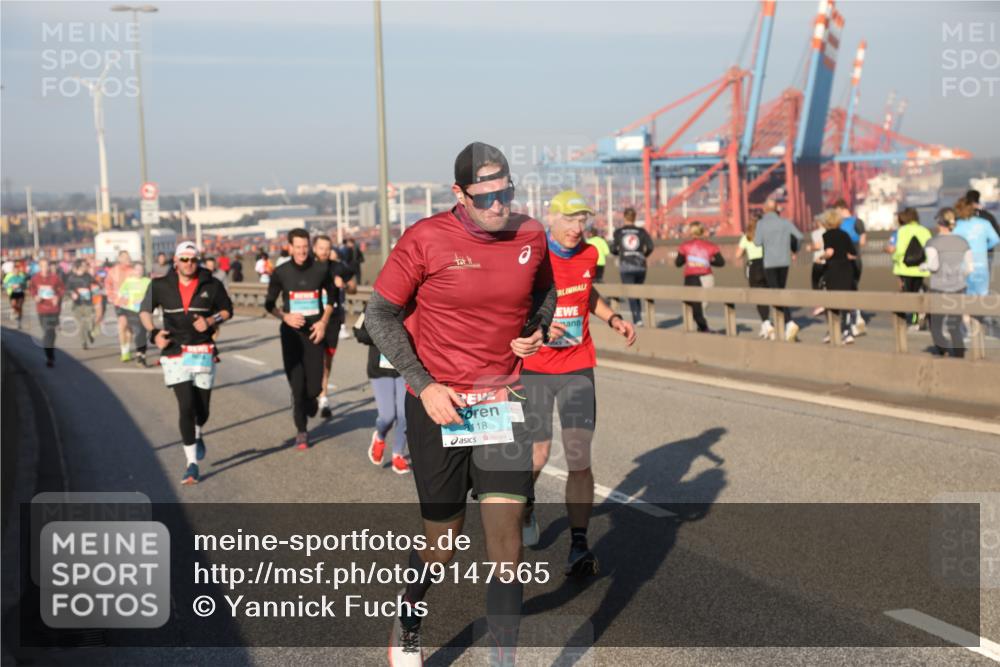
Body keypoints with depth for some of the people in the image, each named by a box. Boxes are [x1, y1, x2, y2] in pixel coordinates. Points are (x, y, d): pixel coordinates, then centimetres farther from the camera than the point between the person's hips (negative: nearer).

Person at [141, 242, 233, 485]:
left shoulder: (212, 285, 1)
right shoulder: (161, 285, 2)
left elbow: (227, 310, 11)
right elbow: (145, 310, 12)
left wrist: (210, 321, -9)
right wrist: (153, 332, -5)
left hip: (204, 353, 1)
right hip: (175, 353, -1)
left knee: (202, 409, 7)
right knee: (186, 406, -12)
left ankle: (197, 435, 44)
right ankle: (191, 463, -4)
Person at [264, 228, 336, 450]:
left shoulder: (321, 269, -1)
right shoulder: (281, 272, -2)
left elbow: (332, 296, 13)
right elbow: (269, 303, 7)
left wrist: (324, 321, 0)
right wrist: (285, 316, -12)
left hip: (315, 332, 1)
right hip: (292, 333, 0)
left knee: (314, 386, -2)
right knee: (297, 386, -2)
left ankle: (309, 401, 36)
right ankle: (301, 431, 15)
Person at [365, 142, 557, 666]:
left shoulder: (530, 235, 0)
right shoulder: (425, 239, -11)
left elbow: (544, 291, 20)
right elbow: (379, 315, -5)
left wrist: (538, 330, -1)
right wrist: (423, 385, -13)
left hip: (503, 401, 3)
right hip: (438, 404, -2)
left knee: (505, 533, -6)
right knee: (442, 544, 9)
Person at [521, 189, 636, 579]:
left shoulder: (588, 254, 4)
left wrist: (612, 319, 10)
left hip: (578, 367, 3)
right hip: (534, 369, -3)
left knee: (579, 458, -5)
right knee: (537, 455, 1)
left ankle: (579, 545, 1)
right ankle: (525, 510, 34)